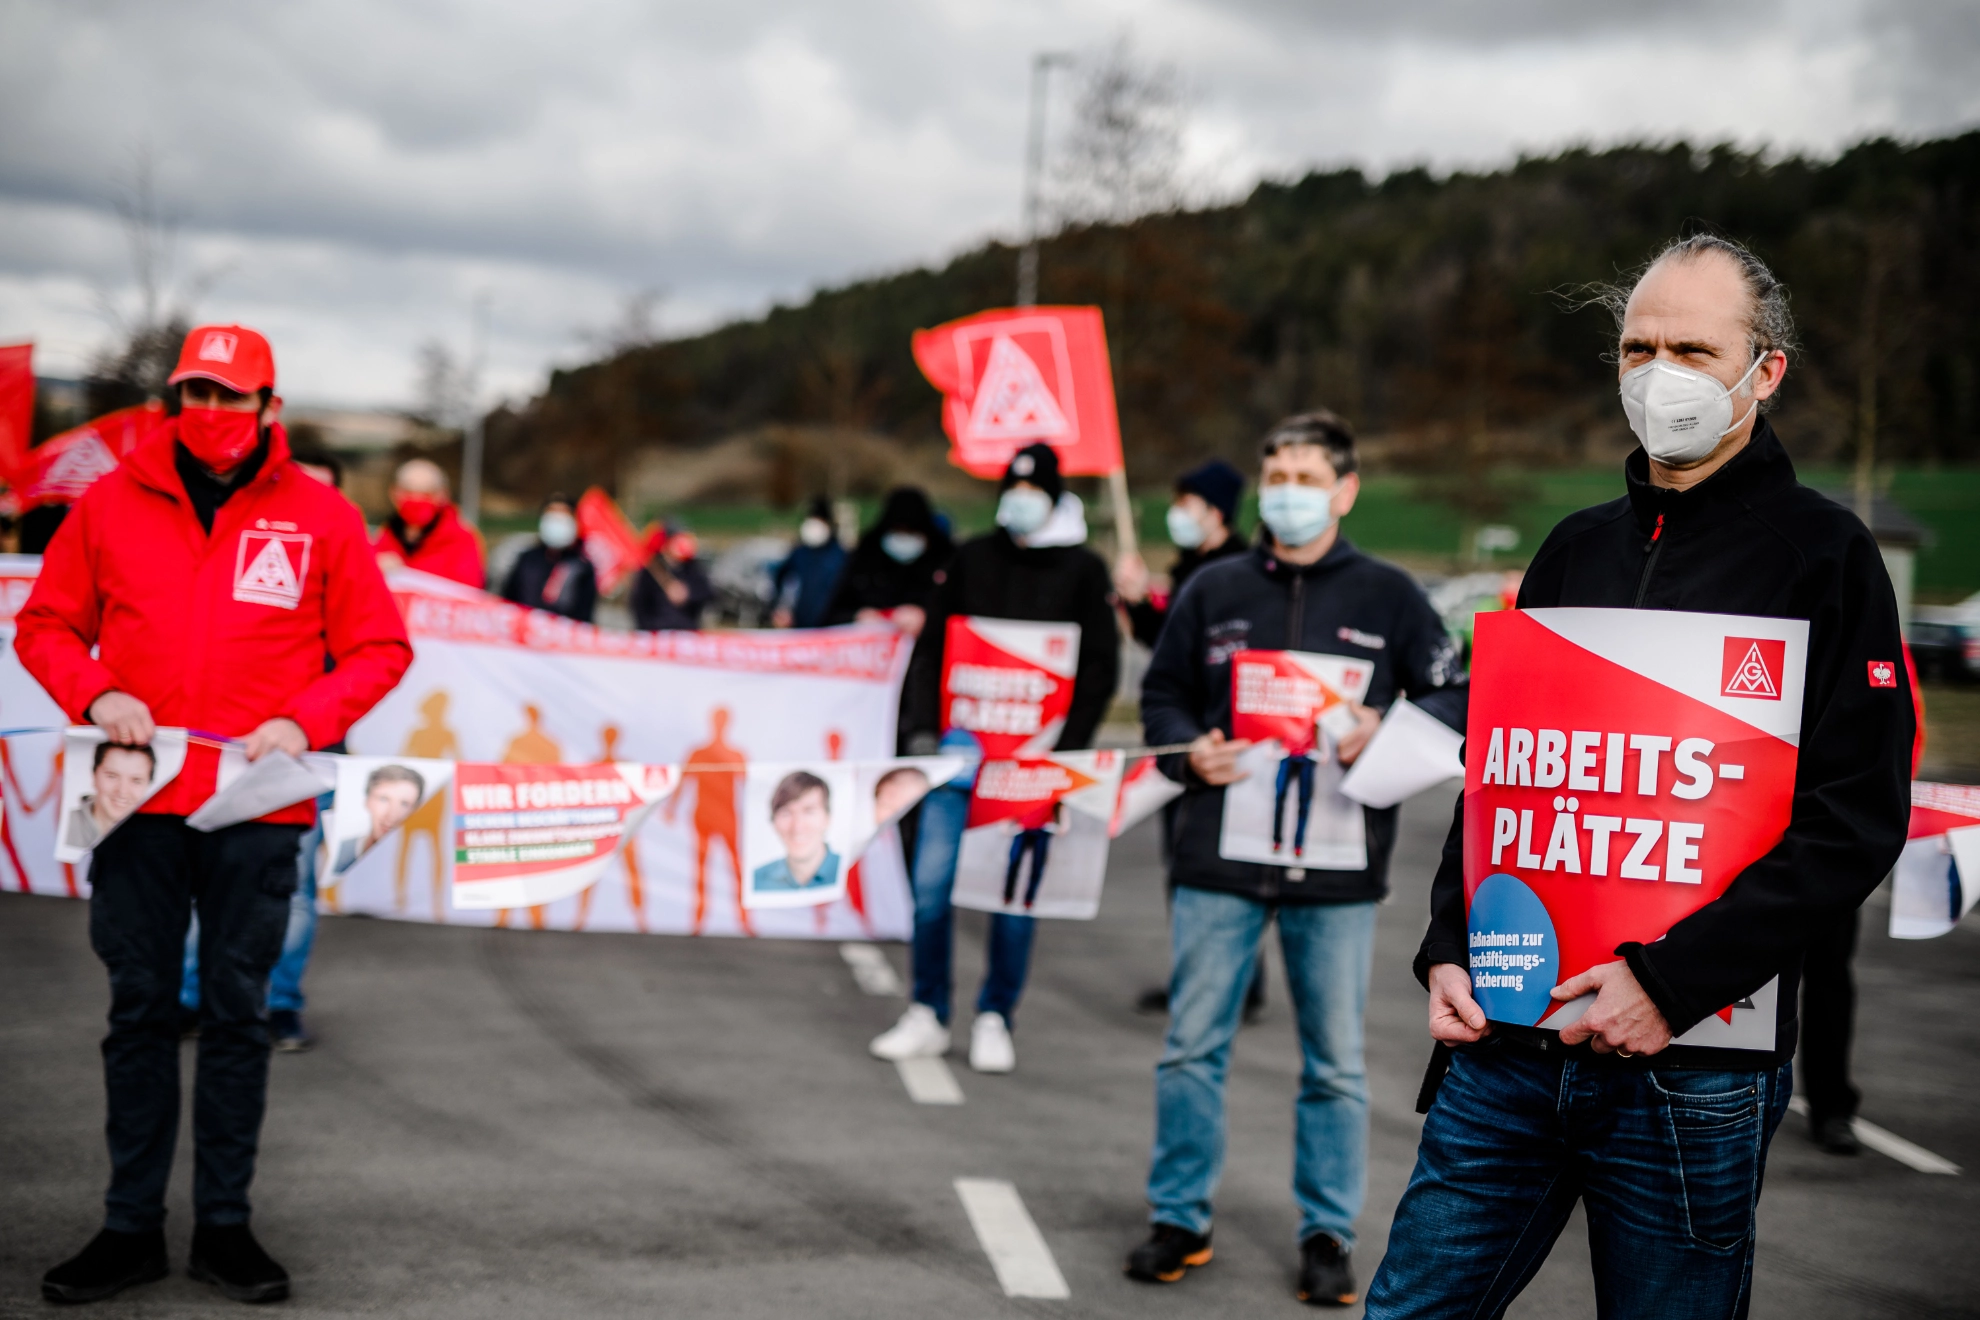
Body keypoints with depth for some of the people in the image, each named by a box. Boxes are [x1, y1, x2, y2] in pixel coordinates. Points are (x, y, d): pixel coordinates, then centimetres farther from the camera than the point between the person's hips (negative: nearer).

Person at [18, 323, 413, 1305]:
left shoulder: (320, 517, 3)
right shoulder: (111, 503, 7)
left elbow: (379, 650, 5)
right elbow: (46, 626, 11)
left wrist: (303, 719, -10)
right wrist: (96, 695, -8)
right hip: (139, 803, 1)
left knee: (238, 1017, 7)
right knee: (140, 1012, 7)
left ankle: (224, 1225, 16)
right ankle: (131, 1227, 15)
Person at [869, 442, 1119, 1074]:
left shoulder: (1082, 570, 5)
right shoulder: (972, 559, 11)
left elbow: (1099, 667, 2)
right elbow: (931, 645, 13)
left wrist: (1064, 747, -7)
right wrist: (920, 726, 3)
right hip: (961, 746, 2)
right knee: (932, 881, -2)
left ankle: (995, 1019, 15)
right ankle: (928, 1015, 11)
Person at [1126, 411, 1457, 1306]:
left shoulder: (1387, 595, 4)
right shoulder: (1214, 590, 7)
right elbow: (1161, 693, 14)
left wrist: (1384, 732, -11)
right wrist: (1190, 751, -6)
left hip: (1336, 865, -1)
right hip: (1219, 859, 1)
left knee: (1335, 1059, 6)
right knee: (1192, 1047, 5)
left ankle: (1328, 1232, 19)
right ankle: (1179, 1217, 19)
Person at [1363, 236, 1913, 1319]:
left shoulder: (1822, 554, -2)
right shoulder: (1574, 551, 14)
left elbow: (1857, 817, -11)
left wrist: (1671, 980, -18)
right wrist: (1447, 953, 4)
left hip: (1693, 1067, -4)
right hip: (1505, 1043, 5)